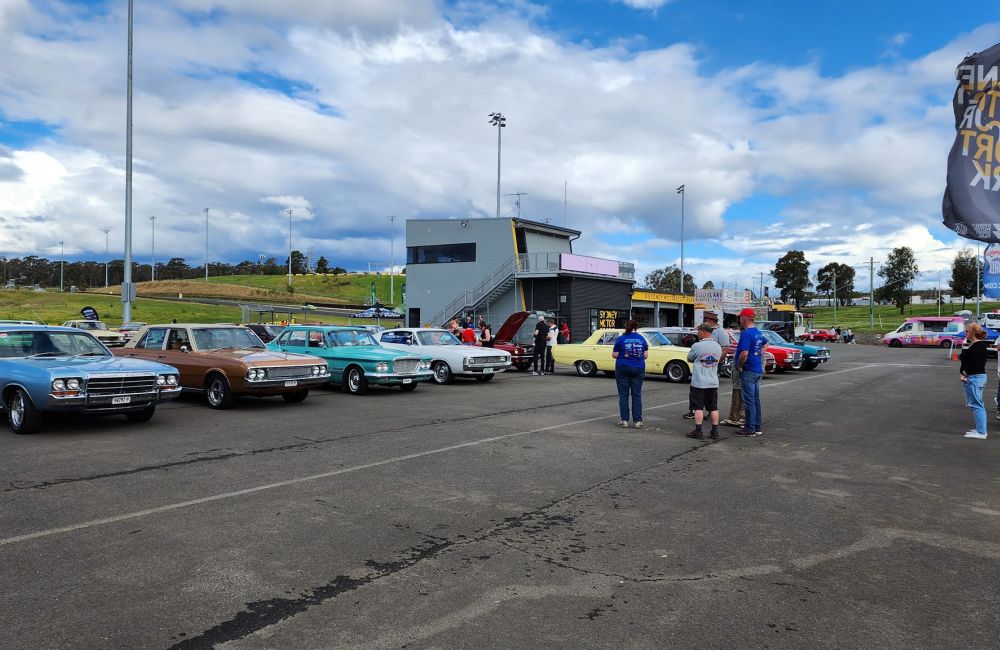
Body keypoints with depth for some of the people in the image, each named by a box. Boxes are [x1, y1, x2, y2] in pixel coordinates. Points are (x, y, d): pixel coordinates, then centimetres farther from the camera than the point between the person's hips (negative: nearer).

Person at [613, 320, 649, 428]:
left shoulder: (620, 339, -5)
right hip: (638, 369, 2)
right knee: (637, 395, 6)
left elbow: (614, 355, -4)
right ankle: (638, 421, 4)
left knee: (623, 395, 5)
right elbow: (645, 355, 6)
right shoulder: (642, 339, 3)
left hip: (622, 368, -2)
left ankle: (624, 420, 4)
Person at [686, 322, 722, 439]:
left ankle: (698, 432, 3)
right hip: (713, 383, 5)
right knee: (714, 408, 11)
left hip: (699, 383, -5)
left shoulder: (697, 346, -14)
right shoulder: (718, 347, 2)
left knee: (699, 408, 2)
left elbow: (689, 359, 0)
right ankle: (715, 432, 14)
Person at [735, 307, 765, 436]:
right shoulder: (758, 333, 12)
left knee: (749, 400, -4)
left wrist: (739, 366, -13)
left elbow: (744, 354, -28)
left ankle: (750, 428, 0)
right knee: (756, 399, 13)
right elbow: (764, 343, 34)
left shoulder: (746, 334, -19)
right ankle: (757, 427, 19)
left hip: (748, 371, -9)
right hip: (758, 370, 9)